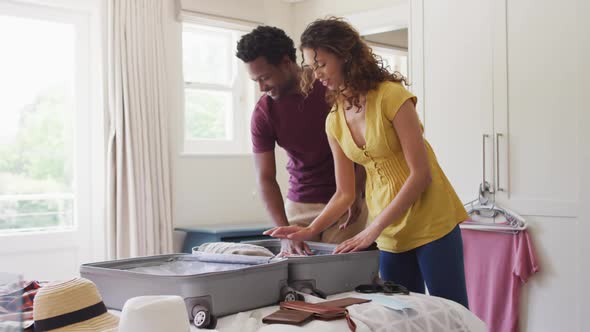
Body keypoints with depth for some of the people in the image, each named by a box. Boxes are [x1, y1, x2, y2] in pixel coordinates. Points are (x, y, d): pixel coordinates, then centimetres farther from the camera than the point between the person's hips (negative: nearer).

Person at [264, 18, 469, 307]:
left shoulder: (390, 95, -13)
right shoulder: (335, 121, 5)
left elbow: (421, 173, -16)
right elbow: (344, 194, 8)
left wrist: (373, 230, -19)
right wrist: (309, 231, -7)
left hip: (431, 223, -5)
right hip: (389, 235, 5)